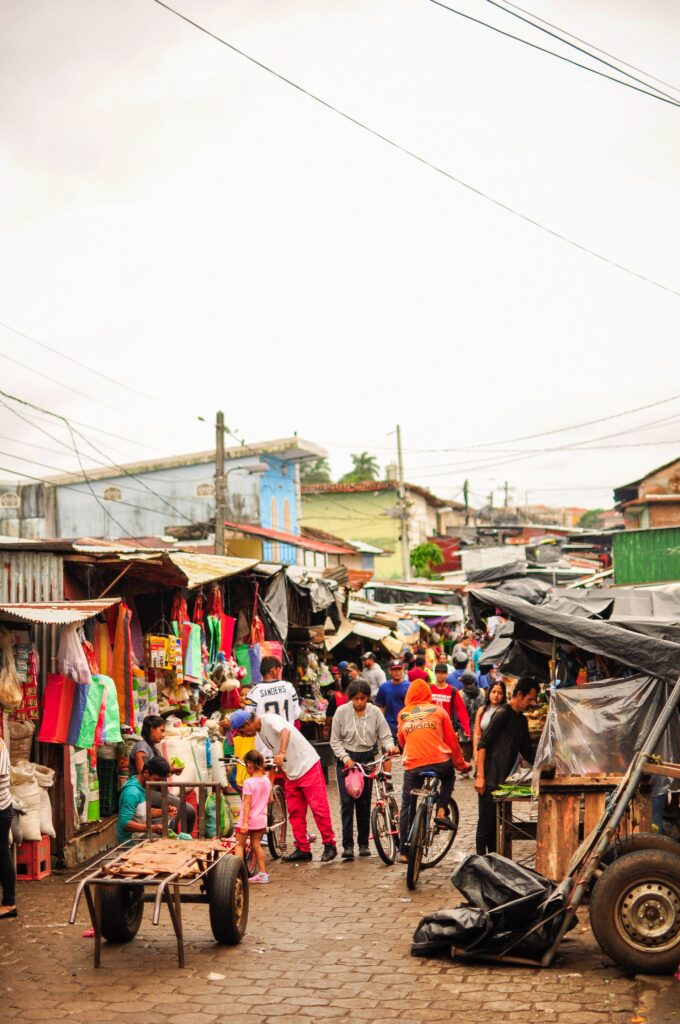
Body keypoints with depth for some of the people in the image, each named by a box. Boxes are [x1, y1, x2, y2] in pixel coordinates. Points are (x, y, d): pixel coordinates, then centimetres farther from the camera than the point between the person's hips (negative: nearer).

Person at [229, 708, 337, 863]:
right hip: (292, 772, 9)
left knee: (318, 808, -6)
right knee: (295, 813, 8)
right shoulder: (260, 731, 11)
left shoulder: (269, 719, -16)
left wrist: (282, 753, -51)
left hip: (308, 766, -9)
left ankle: (330, 845, 1)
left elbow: (285, 731, -37)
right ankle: (303, 849, 13)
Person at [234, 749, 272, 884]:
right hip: (261, 819, 7)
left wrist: (245, 822, -21)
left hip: (248, 819, -7)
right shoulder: (266, 780, 1)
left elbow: (247, 803, -21)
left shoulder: (249, 782, -19)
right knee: (256, 845, 16)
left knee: (239, 845, 3)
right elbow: (270, 799, 8)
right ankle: (262, 873, 18)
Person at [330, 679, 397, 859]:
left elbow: (385, 736, -1)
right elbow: (335, 740, -3)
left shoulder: (375, 712, -3)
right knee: (347, 802, -8)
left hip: (367, 759, 2)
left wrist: (390, 747, -22)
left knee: (364, 803, 5)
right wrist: (345, 758, -15)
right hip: (346, 760, -1)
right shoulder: (342, 712, -7)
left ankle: (363, 843, 16)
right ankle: (348, 845, -6)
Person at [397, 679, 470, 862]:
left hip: (413, 765, 0)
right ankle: (441, 812, 15)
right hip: (440, 761, 0)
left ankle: (404, 851, 10)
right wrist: (461, 764, 26)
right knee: (448, 777, 33)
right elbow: (451, 740, 14)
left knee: (407, 806, 12)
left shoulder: (403, 714, 14)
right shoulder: (438, 711, 11)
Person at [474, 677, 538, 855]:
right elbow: (482, 744, -15)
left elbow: (527, 752, 24)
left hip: (503, 779, 8)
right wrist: (480, 776, -19)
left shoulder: (522, 720, 16)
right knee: (486, 822, -4)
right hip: (490, 779, -8)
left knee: (497, 822, 11)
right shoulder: (502, 713, -11)